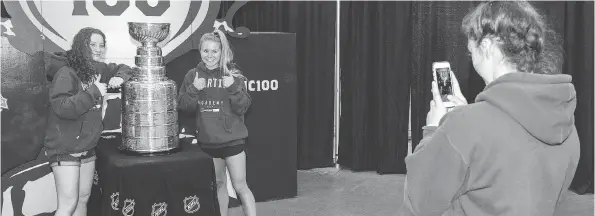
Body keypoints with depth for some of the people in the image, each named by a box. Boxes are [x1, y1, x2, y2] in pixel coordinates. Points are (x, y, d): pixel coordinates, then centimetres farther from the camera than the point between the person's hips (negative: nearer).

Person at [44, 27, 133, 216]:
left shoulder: (99, 69, 7)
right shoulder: (66, 73, -16)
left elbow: (122, 68, 22)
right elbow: (62, 108, -27)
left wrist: (119, 77, 0)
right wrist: (93, 92, -25)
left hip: (88, 148, 8)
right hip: (66, 150, -8)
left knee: (83, 199, 15)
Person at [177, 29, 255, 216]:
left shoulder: (232, 74, -5)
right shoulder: (193, 75, 1)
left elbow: (242, 108, -9)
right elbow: (183, 106, -1)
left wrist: (233, 88, -24)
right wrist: (193, 89, -17)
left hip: (232, 139, -3)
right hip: (207, 141, 3)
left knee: (240, 186, 0)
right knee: (219, 184, 19)